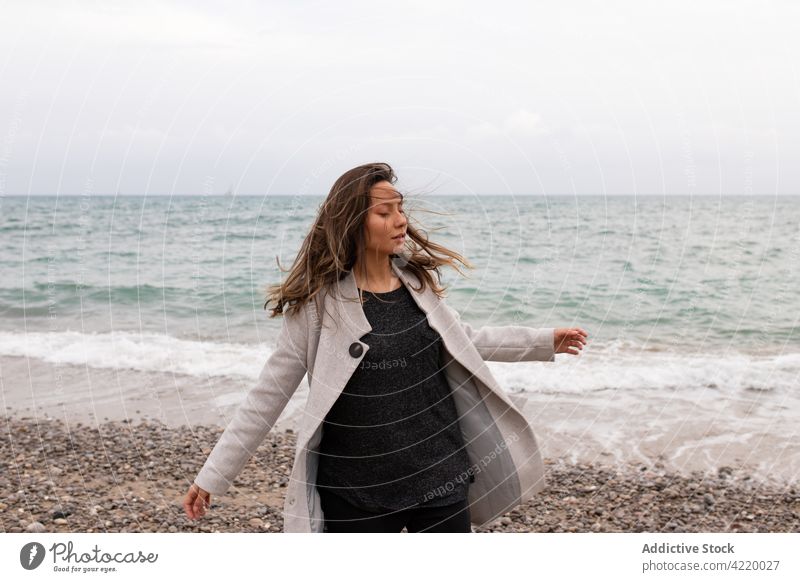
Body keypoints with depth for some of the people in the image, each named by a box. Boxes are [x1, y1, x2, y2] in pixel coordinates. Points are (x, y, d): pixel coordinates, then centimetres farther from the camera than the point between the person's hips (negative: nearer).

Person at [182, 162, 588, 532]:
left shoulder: (417, 281, 2)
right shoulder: (319, 301, -11)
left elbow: (463, 339, 20)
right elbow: (268, 396, -7)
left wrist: (545, 341, 23)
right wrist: (213, 475, -8)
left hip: (440, 477, 4)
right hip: (356, 493, -4)